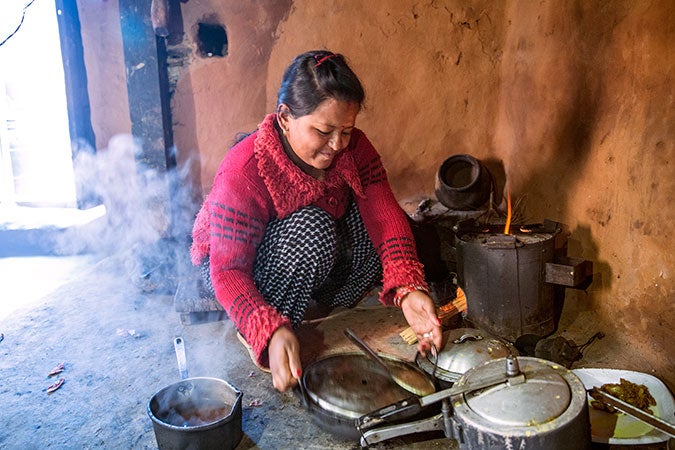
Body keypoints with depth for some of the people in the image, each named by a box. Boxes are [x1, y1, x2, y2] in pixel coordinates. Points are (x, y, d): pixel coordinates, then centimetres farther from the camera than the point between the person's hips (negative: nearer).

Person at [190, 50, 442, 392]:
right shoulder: (244, 173, -32)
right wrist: (271, 332, -48)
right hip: (243, 270, -5)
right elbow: (228, 271, -32)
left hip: (317, 262, 6)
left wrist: (408, 288, -41)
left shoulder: (353, 147, -15)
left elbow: (385, 215, -24)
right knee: (311, 227, -35)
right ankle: (256, 337, -16)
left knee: (385, 230, -18)